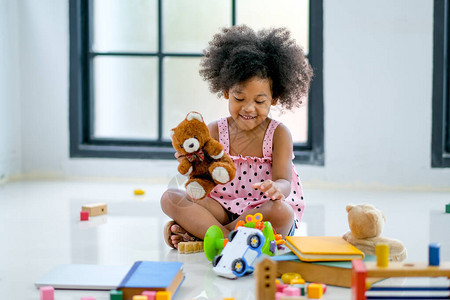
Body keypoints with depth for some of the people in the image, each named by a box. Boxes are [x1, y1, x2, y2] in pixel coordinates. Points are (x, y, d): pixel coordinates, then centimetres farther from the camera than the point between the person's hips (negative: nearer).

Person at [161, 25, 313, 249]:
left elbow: (284, 181, -13)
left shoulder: (278, 134, -2)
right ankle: (228, 237, -32)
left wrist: (275, 188, -39)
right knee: (170, 198, -16)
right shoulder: (215, 131, 5)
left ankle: (198, 232, -25)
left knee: (281, 212, -38)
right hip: (222, 209, 3)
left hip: (264, 210, -2)